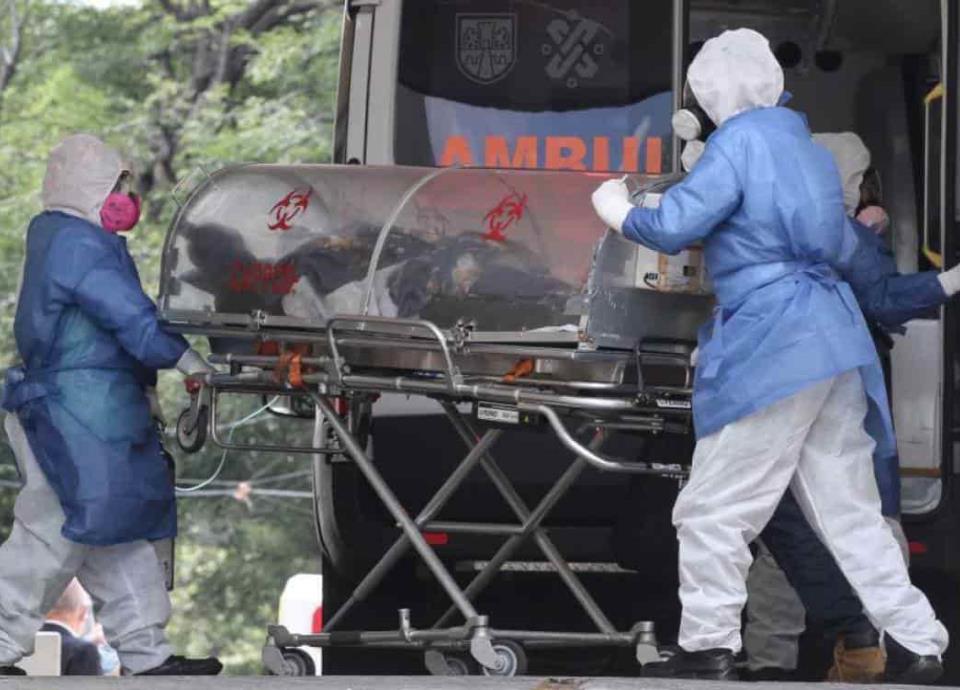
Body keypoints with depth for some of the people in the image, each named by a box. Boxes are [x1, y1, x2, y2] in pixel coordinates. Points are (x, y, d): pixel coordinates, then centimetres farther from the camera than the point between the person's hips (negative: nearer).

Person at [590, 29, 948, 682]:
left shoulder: (740, 140, -7)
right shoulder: (809, 147, 19)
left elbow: (673, 227, -14)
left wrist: (618, 210, 6)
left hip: (774, 346, -8)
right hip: (836, 339, 8)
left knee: (714, 508, 1)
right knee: (849, 508, 10)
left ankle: (707, 649, 4)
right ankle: (918, 645, 5)